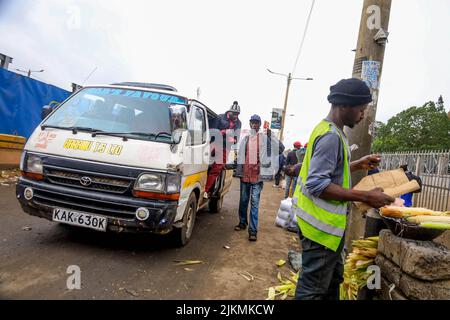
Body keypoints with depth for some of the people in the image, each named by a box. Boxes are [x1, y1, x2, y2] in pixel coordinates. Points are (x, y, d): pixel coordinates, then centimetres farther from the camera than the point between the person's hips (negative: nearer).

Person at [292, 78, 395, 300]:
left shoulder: (330, 131, 13)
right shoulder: (331, 136, -20)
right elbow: (317, 184, -27)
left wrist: (358, 165, 14)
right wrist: (365, 197, -25)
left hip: (327, 221, 11)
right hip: (321, 223, -10)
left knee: (333, 278, 24)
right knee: (313, 288, 3)